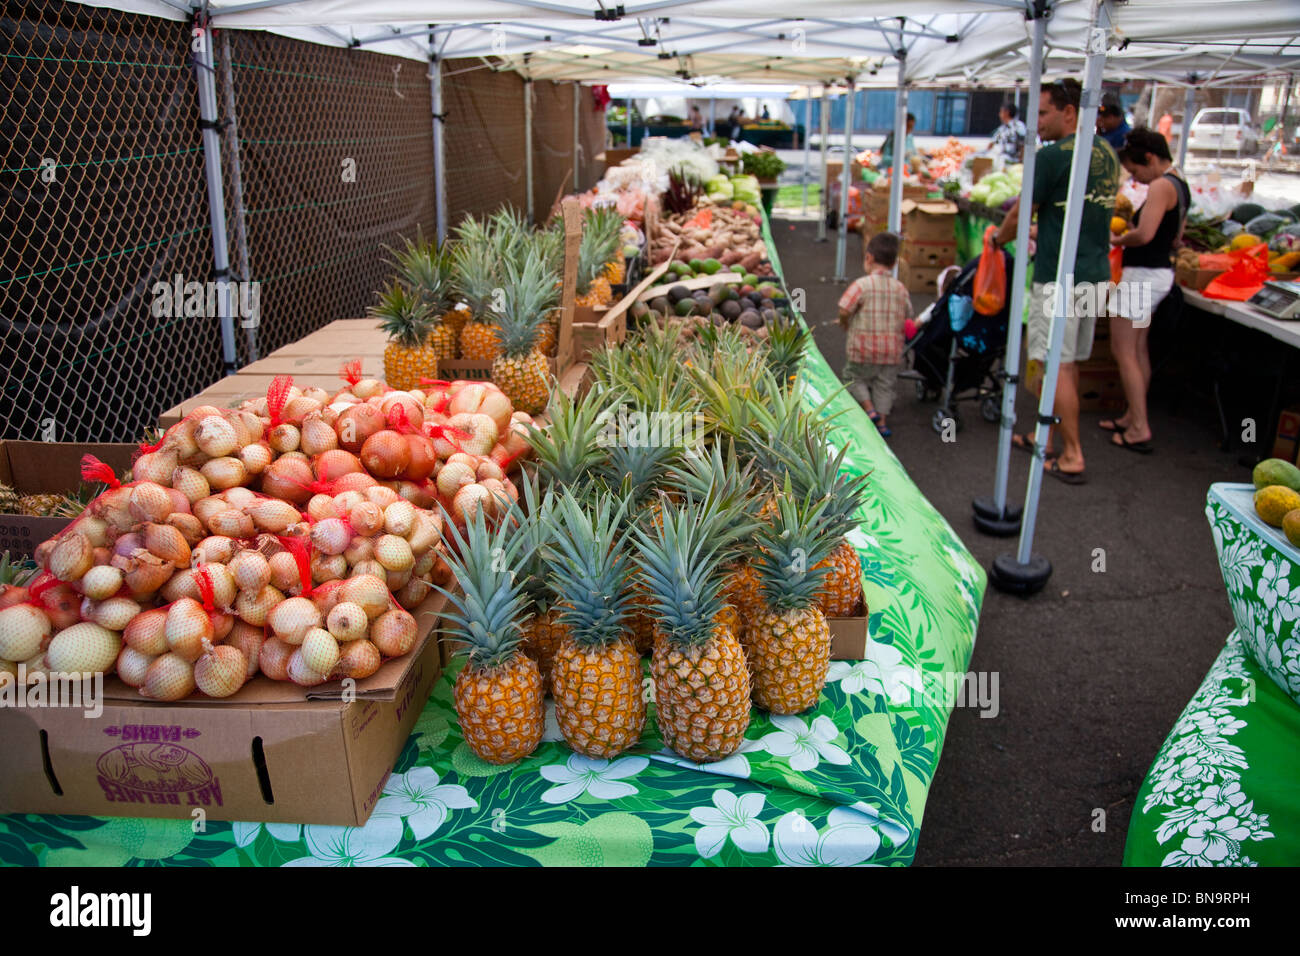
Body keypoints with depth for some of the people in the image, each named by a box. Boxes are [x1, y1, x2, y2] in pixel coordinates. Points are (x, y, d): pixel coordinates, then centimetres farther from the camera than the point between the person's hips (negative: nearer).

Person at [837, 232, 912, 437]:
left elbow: (844, 311, -17)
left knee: (854, 377, 15)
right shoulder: (901, 289, 3)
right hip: (892, 350, 4)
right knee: (885, 384, 15)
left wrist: (847, 327, 2)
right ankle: (882, 422, 14)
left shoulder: (862, 285, -13)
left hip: (864, 348, -4)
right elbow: (907, 317, 9)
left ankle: (870, 409, 0)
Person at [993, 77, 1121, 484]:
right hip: (1097, 273, 9)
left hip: (1060, 278, -8)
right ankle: (1049, 438, 27)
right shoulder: (1108, 153, 12)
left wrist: (998, 238, 13)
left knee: (1056, 366, -4)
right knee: (1069, 363, 16)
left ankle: (1072, 457, -3)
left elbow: (1020, 213, -7)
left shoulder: (1053, 156, -13)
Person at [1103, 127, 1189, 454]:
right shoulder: (1180, 185, 14)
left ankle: (1140, 430, -4)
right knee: (1138, 349, 17)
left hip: (1142, 276, -10)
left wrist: (1117, 240, -9)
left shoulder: (1160, 186, -17)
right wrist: (1129, 237, 12)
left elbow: (1144, 234, -28)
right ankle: (1133, 417, 26)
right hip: (1160, 271, 10)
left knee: (1123, 352, -5)